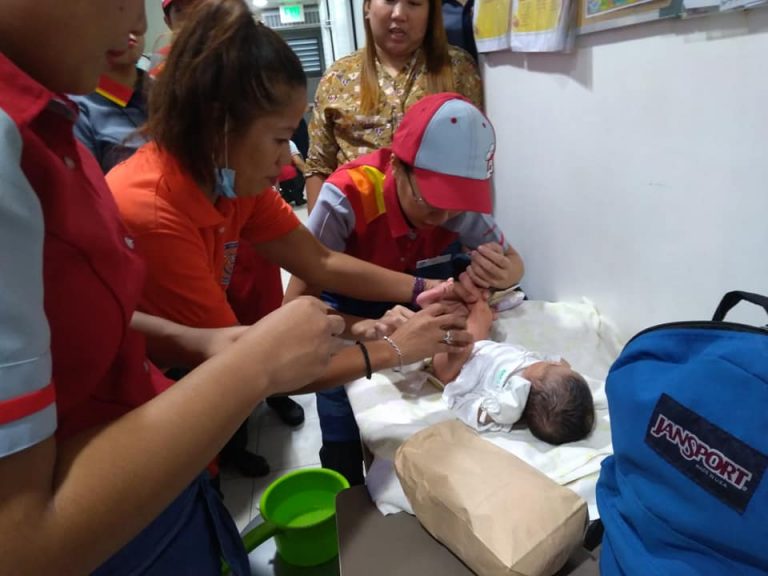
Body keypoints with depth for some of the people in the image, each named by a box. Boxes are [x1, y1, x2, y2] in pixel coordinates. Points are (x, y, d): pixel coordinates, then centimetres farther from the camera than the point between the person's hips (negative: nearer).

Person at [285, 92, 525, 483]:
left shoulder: (460, 200, -23)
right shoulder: (348, 196, -35)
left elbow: (513, 262, -9)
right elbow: (296, 303, -33)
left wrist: (500, 274, -35)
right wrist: (368, 328, -53)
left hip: (418, 300, 3)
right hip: (349, 309, -3)